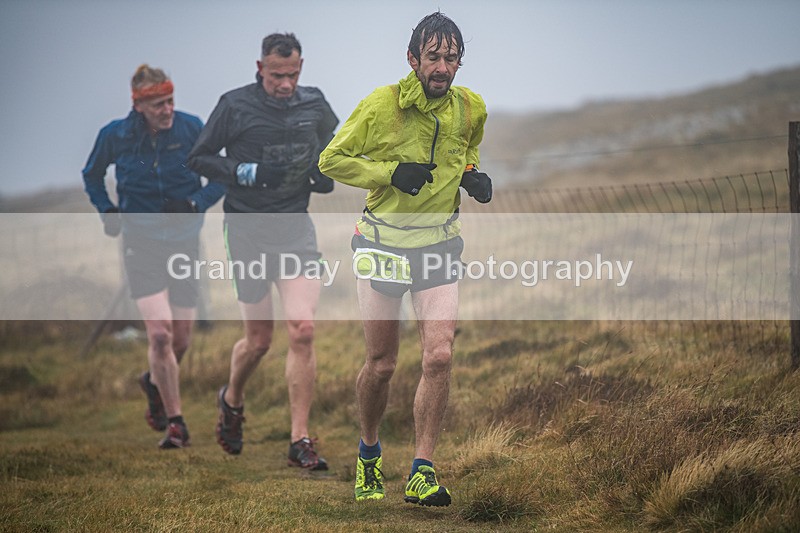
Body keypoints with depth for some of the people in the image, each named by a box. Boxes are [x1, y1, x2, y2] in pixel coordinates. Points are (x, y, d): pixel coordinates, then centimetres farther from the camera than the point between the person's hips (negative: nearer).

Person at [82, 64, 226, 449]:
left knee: (181, 339, 7)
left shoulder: (191, 129, -7)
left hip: (185, 242, 2)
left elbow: (221, 176, 2)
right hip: (141, 242, -2)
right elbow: (92, 174, 14)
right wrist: (105, 210, -1)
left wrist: (196, 203, -16)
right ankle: (175, 423, -5)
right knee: (159, 334, -16)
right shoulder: (115, 136, -6)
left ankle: (155, 384, 41)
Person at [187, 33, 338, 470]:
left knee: (302, 330, -13)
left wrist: (326, 171, 3)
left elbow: (331, 141, 24)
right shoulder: (235, 106, -7)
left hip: (296, 229, 2)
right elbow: (199, 158, -1)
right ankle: (231, 401, 40)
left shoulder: (314, 104, 4)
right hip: (248, 231, -2)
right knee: (258, 340, 6)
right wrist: (244, 172, -16)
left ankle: (300, 441, -7)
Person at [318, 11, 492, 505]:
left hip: (440, 243, 2)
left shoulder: (471, 108, 0)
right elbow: (332, 160, -5)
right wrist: (391, 173, -18)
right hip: (384, 241, -2)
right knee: (381, 365, 5)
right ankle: (369, 454, 31)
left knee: (439, 356, -13)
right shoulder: (382, 104, -12)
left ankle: (423, 473, -6)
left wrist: (473, 177, 0)